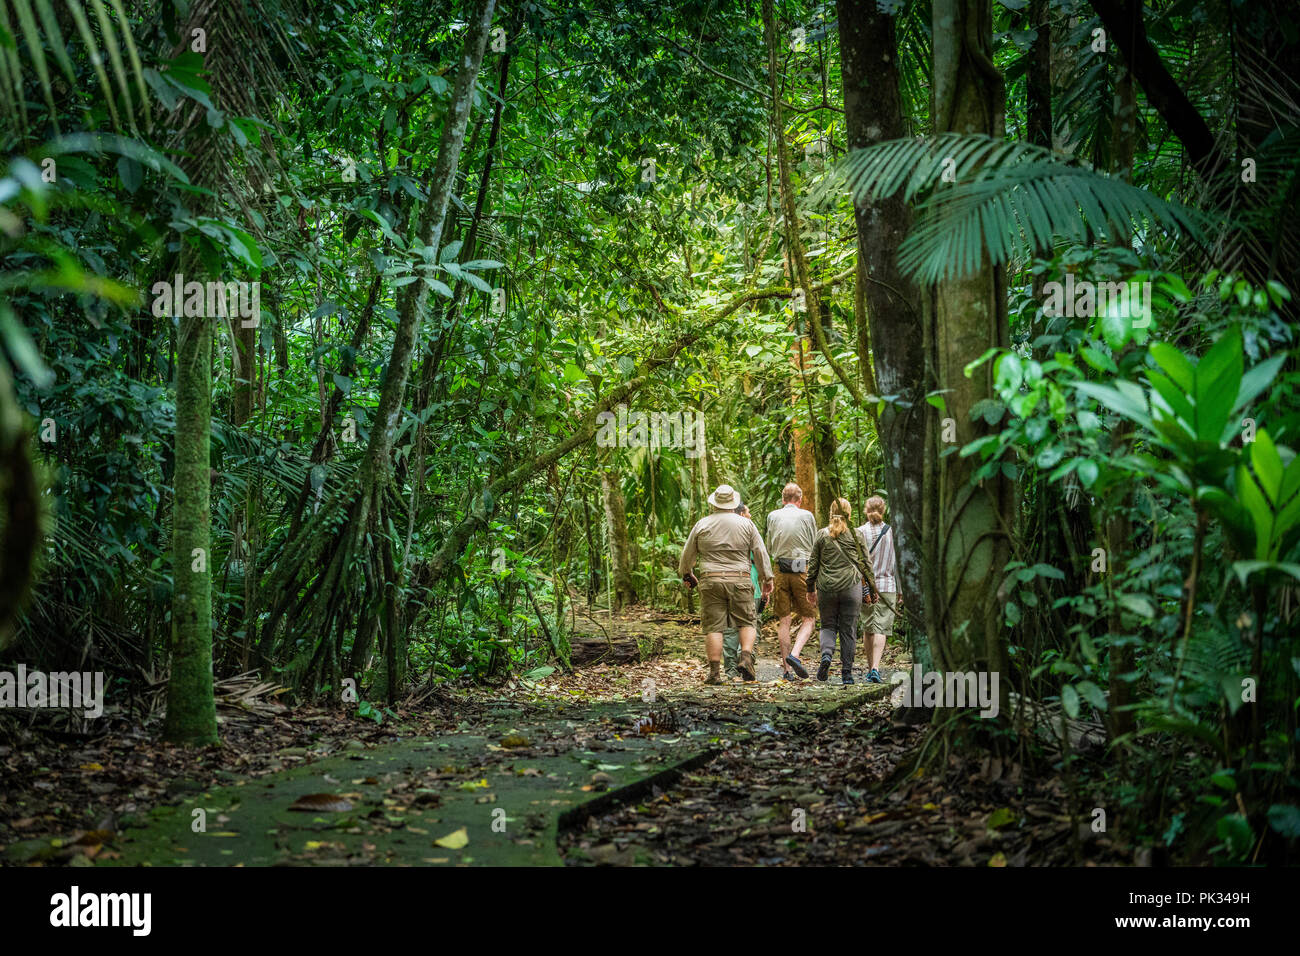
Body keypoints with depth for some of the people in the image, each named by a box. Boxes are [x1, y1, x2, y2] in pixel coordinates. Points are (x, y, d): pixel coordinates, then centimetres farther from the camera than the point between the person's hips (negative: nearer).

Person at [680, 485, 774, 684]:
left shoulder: (702, 524, 5)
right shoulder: (746, 524, 4)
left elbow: (687, 554, 11)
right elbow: (761, 552, 3)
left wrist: (686, 574, 28)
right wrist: (767, 578, 10)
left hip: (710, 580, 0)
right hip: (740, 580, 0)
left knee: (713, 627, 1)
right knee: (747, 622, 10)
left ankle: (715, 672, -2)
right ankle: (746, 657, -12)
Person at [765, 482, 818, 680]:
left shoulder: (773, 516, 5)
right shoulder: (806, 516, -1)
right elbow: (814, 546, 7)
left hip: (780, 570, 2)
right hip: (802, 569, -2)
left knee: (783, 620, 7)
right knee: (808, 618, 6)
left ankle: (786, 667, 6)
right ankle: (795, 655, -15)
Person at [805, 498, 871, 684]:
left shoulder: (822, 534, 3)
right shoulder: (856, 535, 1)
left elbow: (813, 564, 5)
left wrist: (810, 588, 14)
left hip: (827, 587, 1)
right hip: (851, 587, 0)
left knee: (828, 625, 14)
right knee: (848, 630, 5)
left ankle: (826, 653, -15)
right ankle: (847, 674, 6)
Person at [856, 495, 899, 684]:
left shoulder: (859, 532, -2)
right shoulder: (892, 532, 0)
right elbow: (897, 563, 3)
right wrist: (900, 591, 10)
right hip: (887, 586, -1)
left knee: (868, 628, 13)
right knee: (881, 628, -4)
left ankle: (870, 667, 20)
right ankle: (875, 668, -18)